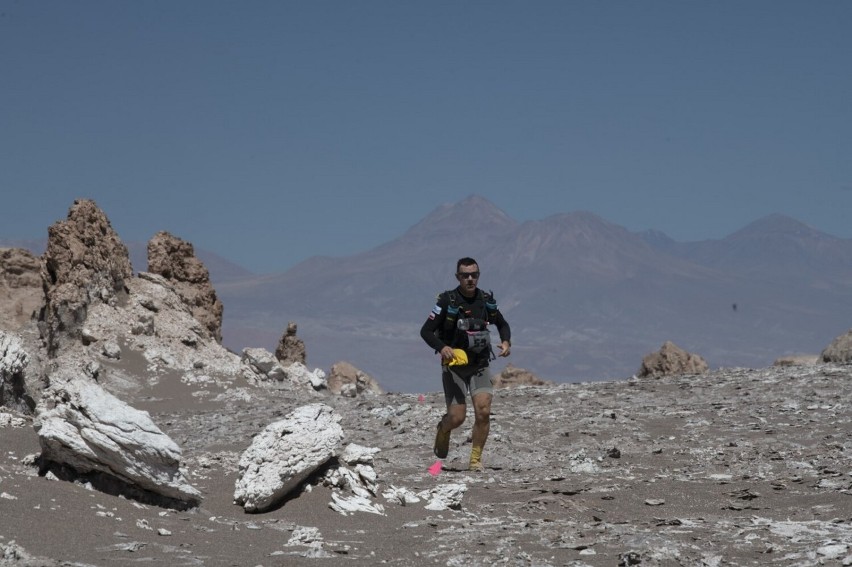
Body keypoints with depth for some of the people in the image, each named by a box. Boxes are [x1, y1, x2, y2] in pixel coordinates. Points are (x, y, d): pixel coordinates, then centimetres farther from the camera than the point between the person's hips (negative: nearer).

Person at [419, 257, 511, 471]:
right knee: (457, 417, -6)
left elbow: (502, 324, 18)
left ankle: (476, 459, -1)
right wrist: (442, 347, -28)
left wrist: (506, 341, -3)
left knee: (483, 411, -15)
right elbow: (426, 331, -10)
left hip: (480, 365, 3)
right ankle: (443, 429, 32)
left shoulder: (486, 300, 1)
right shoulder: (447, 301, -11)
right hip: (454, 364, -3)